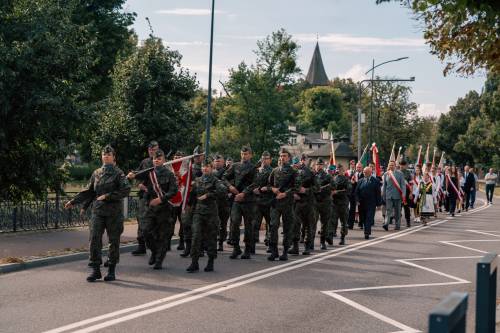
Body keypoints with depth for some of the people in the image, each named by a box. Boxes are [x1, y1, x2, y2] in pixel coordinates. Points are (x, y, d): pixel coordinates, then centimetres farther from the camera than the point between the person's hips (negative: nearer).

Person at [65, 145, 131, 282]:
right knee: (94, 240, -4)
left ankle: (111, 270, 13)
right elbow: (89, 191, 18)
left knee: (114, 241, 3)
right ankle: (96, 270, 2)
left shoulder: (118, 173, -2)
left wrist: (107, 196, -17)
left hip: (114, 212, -4)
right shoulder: (96, 173, 11)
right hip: (98, 211, 4)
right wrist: (73, 201, 13)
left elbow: (126, 190, -14)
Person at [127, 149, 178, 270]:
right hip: (151, 206, 3)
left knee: (163, 235, 0)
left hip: (165, 207, -3)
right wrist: (132, 175, -27)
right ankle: (154, 252, 20)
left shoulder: (169, 174, -1)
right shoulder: (149, 173, 8)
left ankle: (159, 261, 10)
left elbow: (174, 190, -9)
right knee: (147, 231, -7)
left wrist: (161, 199, -20)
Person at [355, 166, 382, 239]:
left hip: (371, 204, -4)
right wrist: (358, 200, -6)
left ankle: (367, 233, -14)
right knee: (363, 219, 8)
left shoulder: (375, 181, 2)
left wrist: (378, 203, -4)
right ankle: (367, 232, 21)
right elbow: (357, 192, 10)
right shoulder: (360, 181, 12)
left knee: (369, 219, -10)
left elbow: (378, 193, 0)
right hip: (362, 203, 4)